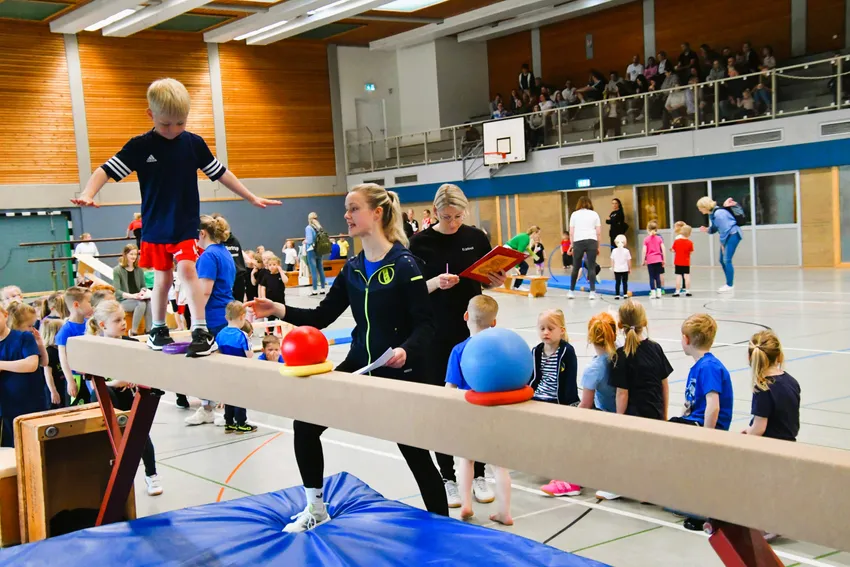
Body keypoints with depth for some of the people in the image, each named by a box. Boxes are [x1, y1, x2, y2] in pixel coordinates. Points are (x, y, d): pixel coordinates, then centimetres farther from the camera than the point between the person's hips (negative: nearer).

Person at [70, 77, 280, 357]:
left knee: (187, 269, -18)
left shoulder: (194, 143, -2)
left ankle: (201, 331, -17)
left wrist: (252, 198, 8)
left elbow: (221, 173, 7)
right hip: (155, 226, 1)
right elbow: (107, 169, -10)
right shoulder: (141, 146, -7)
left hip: (185, 225, -1)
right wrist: (87, 194, -27)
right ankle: (158, 329, 29)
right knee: (162, 278, 10)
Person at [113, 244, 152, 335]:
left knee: (150, 302, -32)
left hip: (138, 299, 4)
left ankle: (148, 330, -29)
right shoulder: (117, 270, -3)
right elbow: (117, 291, -10)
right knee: (141, 304, -36)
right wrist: (132, 296, -26)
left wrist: (143, 291, -8)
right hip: (124, 301, -4)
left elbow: (143, 286, 17)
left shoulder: (139, 269, 11)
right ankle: (133, 332, -28)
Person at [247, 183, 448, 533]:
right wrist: (280, 311, -7)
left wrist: (406, 350, -35)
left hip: (400, 372, -6)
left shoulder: (403, 264, -15)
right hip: (359, 365, 7)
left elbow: (425, 323, -17)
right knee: (306, 423, 4)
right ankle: (316, 509, 21)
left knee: (416, 455, 0)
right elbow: (323, 316, 5)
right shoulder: (352, 269, 4)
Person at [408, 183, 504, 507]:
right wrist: (435, 283, -24)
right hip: (436, 335, -2)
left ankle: (478, 475, 19)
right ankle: (447, 478, 15)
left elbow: (489, 279, 11)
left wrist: (498, 281, -11)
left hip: (472, 330, 2)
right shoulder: (421, 243, -5)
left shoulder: (476, 238, 1)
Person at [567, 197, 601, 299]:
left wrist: (572, 246, 12)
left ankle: (571, 291, 16)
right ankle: (592, 292, -5)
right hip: (591, 241, 0)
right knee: (591, 267, 1)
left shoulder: (574, 214, 9)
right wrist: (598, 246, 14)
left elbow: (571, 232, 5)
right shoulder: (594, 214, 10)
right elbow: (598, 232, 7)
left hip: (578, 242, 0)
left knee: (576, 267, 10)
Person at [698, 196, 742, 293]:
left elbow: (724, 229, -21)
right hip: (727, 236, 10)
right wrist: (707, 229, -6)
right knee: (722, 260, 9)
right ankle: (729, 284, 17)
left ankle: (730, 285, -5)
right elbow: (714, 228, 14)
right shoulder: (711, 214, 6)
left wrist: (722, 243, -12)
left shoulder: (718, 214, -23)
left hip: (733, 235, -10)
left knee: (727, 260, -12)